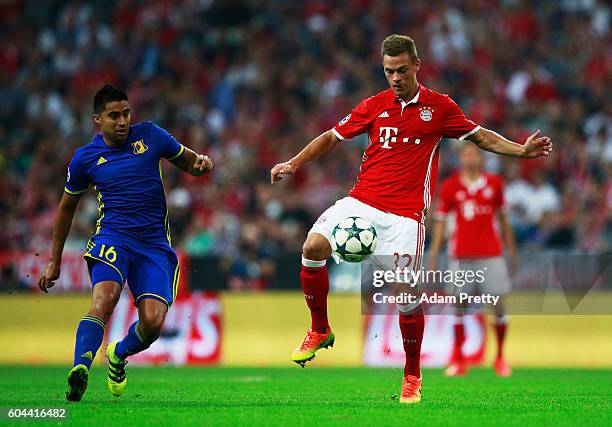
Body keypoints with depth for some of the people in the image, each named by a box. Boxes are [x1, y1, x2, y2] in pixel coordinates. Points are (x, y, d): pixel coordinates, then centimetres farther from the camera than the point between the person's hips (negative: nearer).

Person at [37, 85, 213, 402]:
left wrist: (202, 163, -9)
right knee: (104, 300, -32)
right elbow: (67, 207, 19)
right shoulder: (85, 158, 6)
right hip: (113, 239, -1)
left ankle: (118, 355, 19)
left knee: (153, 322, -14)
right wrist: (54, 261, 21)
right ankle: (80, 370, -46)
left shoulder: (150, 135, 5)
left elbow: (188, 162, 17)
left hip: (155, 244, 1)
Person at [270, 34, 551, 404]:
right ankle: (320, 331, 2)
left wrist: (522, 150, -1)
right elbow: (332, 138, 16)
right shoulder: (375, 106, 9)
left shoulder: (440, 107, 5)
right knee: (314, 246, -20)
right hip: (362, 200, 2)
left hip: (405, 212, -2)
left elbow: (481, 136, 12)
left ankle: (412, 376, 10)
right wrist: (293, 164, 7)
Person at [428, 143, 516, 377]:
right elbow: (440, 220, 3)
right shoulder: (450, 186, 1)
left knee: (499, 304, -4)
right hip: (461, 255, -1)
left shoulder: (494, 183, 5)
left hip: (491, 254, 1)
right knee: (459, 306, 1)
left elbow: (503, 216, 13)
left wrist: (510, 247, 13)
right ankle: (458, 360, 10)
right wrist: (434, 253, -4)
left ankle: (500, 357, 9)